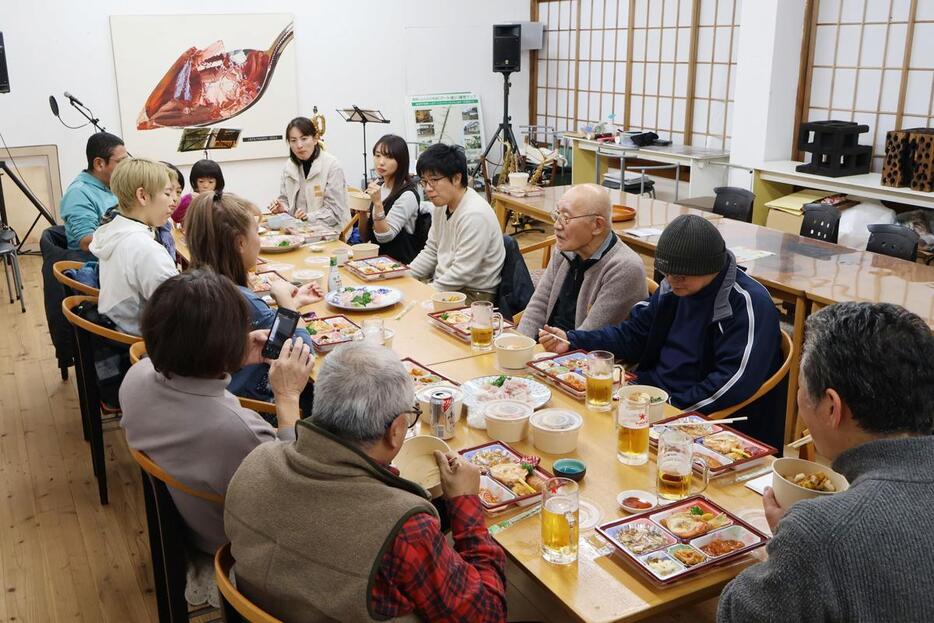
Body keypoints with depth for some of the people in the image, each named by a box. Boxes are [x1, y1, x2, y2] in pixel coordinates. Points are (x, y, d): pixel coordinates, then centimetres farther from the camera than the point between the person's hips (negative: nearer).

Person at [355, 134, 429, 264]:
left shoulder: (408, 195, -12)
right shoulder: (378, 187, 9)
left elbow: (384, 237, -16)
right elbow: (365, 238, 10)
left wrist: (378, 204, -25)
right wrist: (362, 212, -7)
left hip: (400, 263, -6)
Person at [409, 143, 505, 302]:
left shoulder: (475, 215, -24)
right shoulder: (442, 206, 6)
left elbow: (461, 273, -24)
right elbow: (431, 252, 16)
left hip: (474, 295, -8)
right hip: (444, 284, 9)